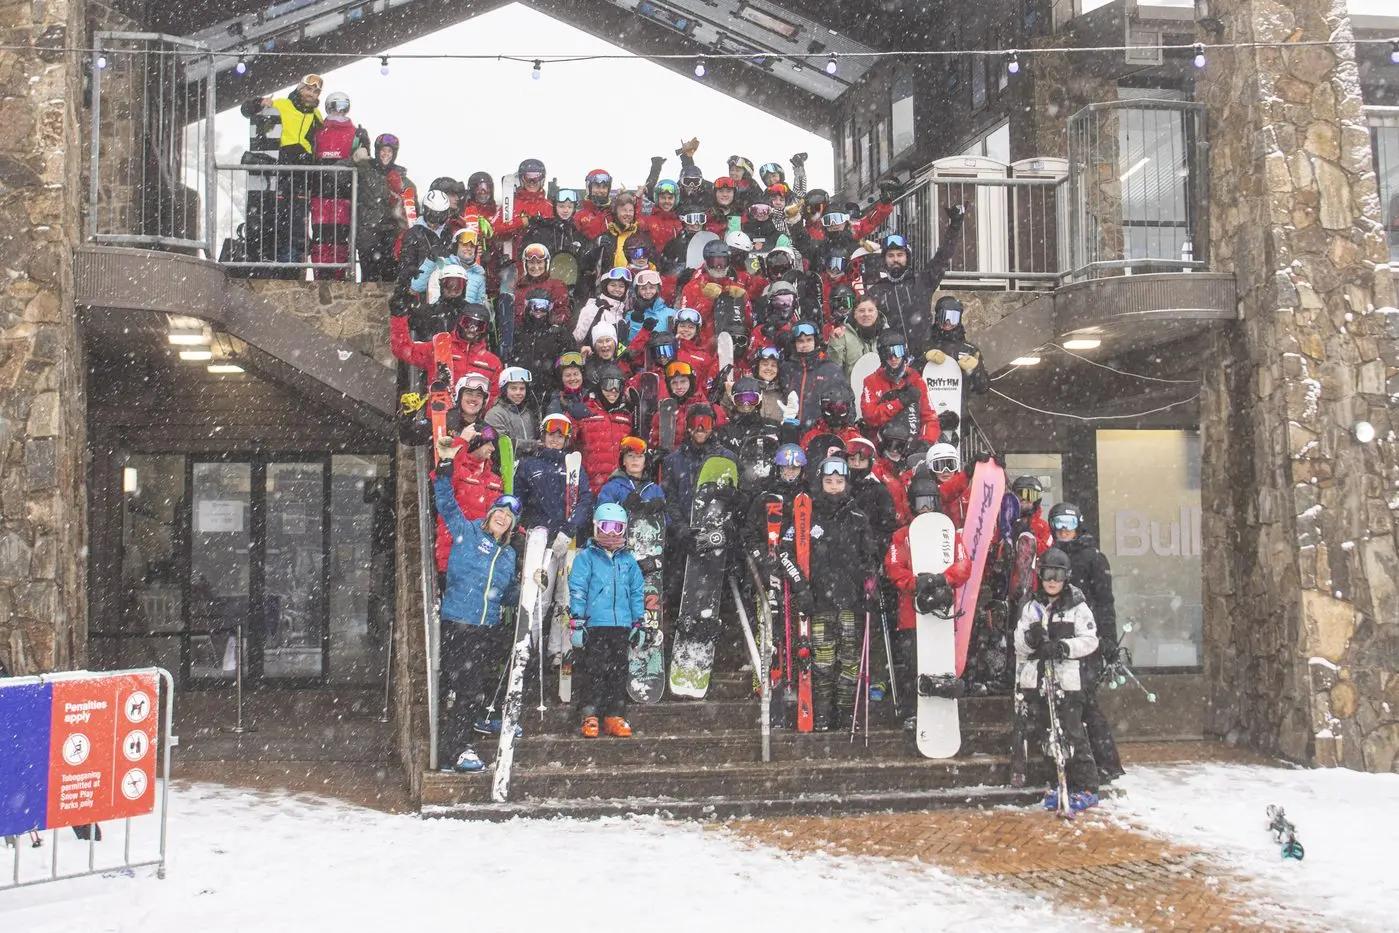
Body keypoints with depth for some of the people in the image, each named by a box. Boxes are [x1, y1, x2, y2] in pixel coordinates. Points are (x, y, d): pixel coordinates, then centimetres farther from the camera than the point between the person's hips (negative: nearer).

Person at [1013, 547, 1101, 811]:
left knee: (1073, 735, -6)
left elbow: (1090, 640, -3)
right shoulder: (1032, 607, 12)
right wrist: (1030, 638, -12)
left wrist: (1064, 647, -17)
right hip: (1037, 680, 4)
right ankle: (1058, 785, 17)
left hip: (1068, 680, -4)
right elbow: (1019, 644, 10)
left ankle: (1086, 788, 1)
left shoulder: (1077, 606, 1)